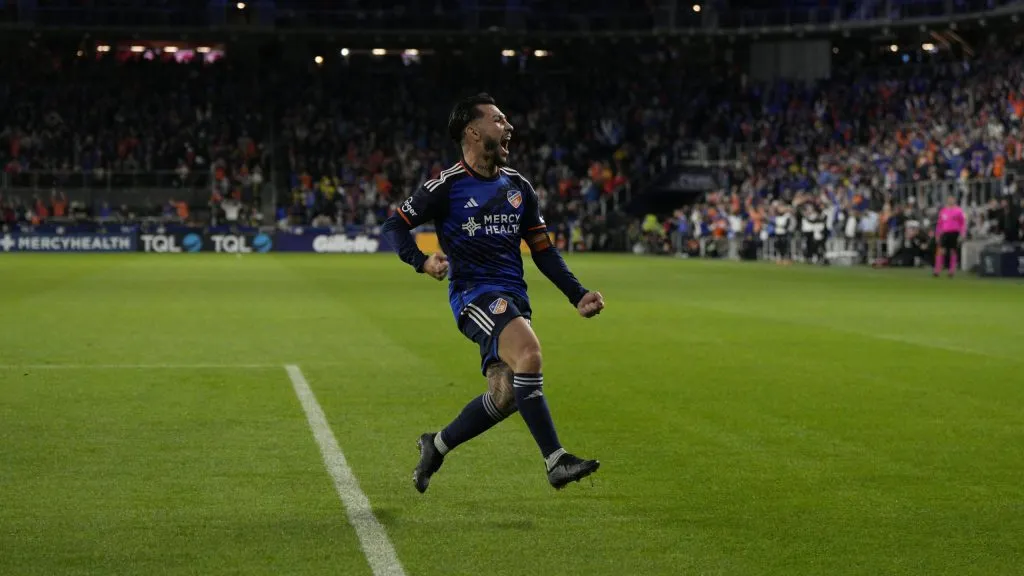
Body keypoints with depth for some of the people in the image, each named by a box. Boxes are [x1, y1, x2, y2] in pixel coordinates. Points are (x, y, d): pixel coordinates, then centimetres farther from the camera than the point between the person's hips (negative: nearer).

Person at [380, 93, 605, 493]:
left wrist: (577, 295, 9)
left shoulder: (518, 186, 14)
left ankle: (436, 446, 23)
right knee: (528, 352, -30)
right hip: (473, 292, -6)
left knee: (505, 396, -4)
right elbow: (393, 226, 1)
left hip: (513, 297, 6)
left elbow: (543, 250, 18)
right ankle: (554, 460, -28)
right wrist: (422, 261, -18)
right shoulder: (446, 186, -3)